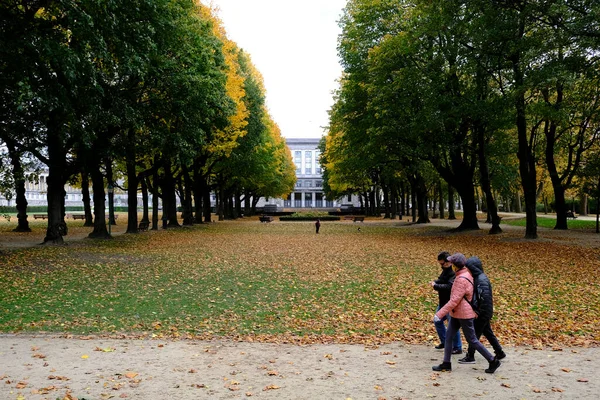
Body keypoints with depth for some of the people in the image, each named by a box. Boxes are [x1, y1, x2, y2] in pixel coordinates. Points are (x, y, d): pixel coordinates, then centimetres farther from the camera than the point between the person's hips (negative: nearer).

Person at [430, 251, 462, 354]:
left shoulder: (454, 272, -23)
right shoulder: (445, 270, 9)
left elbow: (449, 286, -32)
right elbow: (441, 280, 18)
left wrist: (436, 286, -25)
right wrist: (435, 282, -4)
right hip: (443, 302, 10)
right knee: (438, 321, 19)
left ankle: (457, 348, 11)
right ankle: (444, 342, 33)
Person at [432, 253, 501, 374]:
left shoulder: (462, 280, -24)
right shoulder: (467, 274, 5)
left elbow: (454, 301, -27)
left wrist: (439, 314, -24)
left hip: (464, 315, -10)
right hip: (457, 314, 10)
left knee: (472, 340, 3)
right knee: (448, 337, 9)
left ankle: (493, 361, 16)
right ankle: (446, 364, 16)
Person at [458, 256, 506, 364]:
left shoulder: (482, 280, -22)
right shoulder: (477, 278, 7)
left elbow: (485, 296, -27)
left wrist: (479, 312, -25)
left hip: (483, 312, -10)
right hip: (483, 312, 10)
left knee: (475, 333, -1)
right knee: (487, 332, 20)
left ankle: (470, 357, 7)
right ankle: (499, 353, 31)